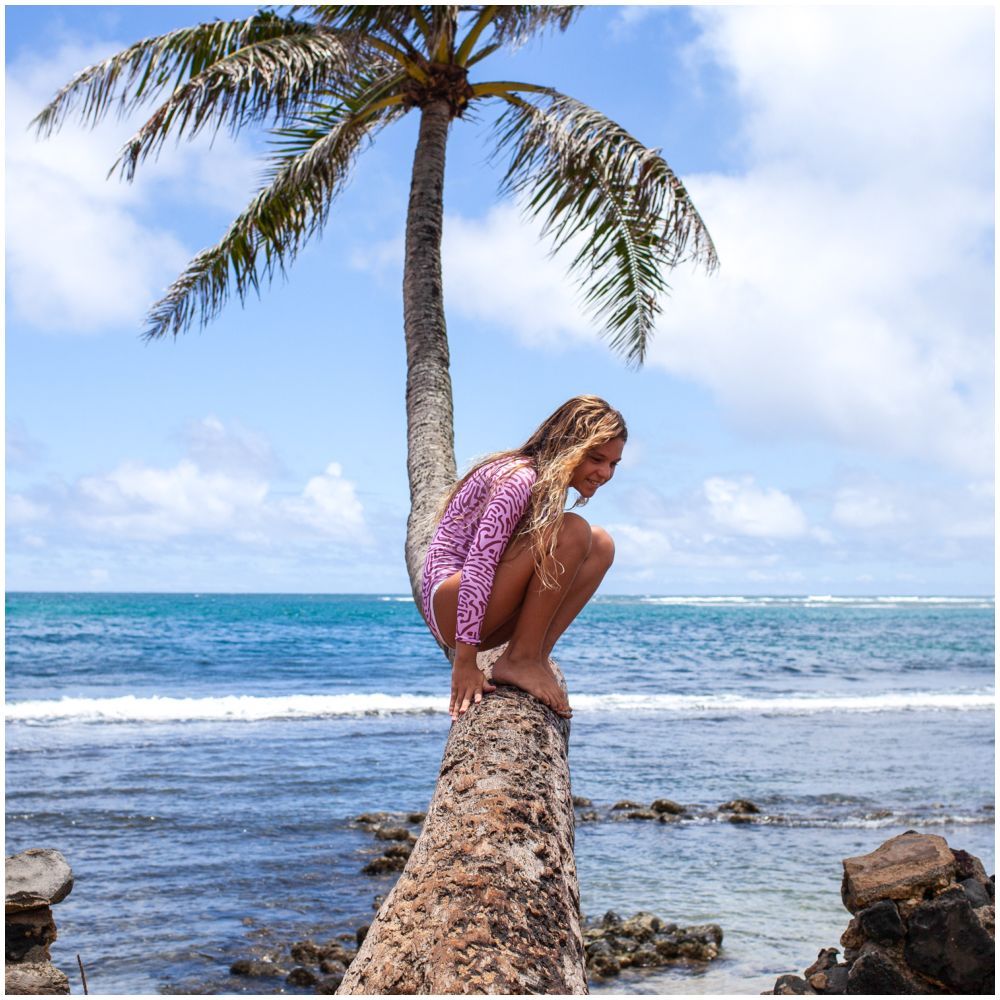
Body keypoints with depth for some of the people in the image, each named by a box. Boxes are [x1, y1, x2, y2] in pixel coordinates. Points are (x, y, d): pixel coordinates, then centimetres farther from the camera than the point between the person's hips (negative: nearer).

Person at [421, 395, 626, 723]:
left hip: (487, 617, 9)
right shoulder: (519, 478, -18)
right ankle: (519, 660, -17)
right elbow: (478, 565, -27)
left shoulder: (547, 483, 11)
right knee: (570, 531, -25)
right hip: (448, 607, -9)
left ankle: (534, 658, -8)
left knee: (601, 544, -1)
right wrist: (465, 660, -30)